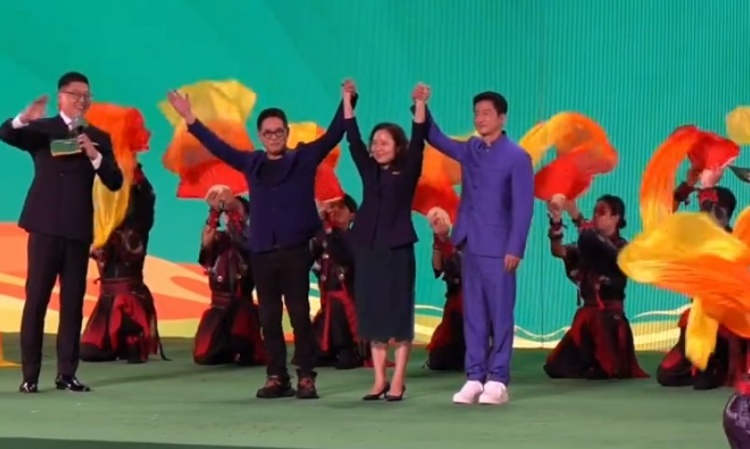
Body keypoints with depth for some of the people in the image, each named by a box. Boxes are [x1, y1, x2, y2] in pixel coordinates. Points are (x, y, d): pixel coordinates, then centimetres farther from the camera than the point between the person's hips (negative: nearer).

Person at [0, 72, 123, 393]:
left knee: (73, 302, 4)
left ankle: (67, 373, 10)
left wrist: (95, 156, -13)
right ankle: (30, 375, 3)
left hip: (78, 227, 2)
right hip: (45, 225, -2)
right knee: (36, 299, -2)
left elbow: (115, 183, 4)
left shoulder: (98, 137, 11)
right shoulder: (41, 129, 6)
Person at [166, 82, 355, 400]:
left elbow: (333, 135, 0)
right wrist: (190, 119, 19)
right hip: (261, 251, 3)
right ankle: (277, 377, 11)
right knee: (269, 317, 5)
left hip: (295, 249, -3)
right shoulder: (252, 163, 13)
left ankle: (306, 377, 2)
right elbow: (218, 147, 20)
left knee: (299, 314, -2)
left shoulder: (304, 158, 5)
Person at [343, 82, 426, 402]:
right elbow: (353, 140, 4)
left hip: (397, 249, -4)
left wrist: (420, 105, -22)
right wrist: (347, 100, -1)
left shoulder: (407, 171, 0)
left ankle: (398, 382, 4)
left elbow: (418, 142, -12)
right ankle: (379, 380, 13)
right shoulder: (369, 171, 9)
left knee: (399, 315, -1)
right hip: (368, 249, 4)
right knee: (373, 315, 6)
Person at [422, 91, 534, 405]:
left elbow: (523, 206, -10)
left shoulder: (517, 157, -7)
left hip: (498, 249, -6)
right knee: (473, 314, 7)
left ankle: (497, 381, 6)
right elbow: (435, 138, 11)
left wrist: (515, 249, -15)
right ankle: (474, 378, 12)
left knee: (500, 315, 0)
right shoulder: (469, 150, 10)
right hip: (470, 246, 6)